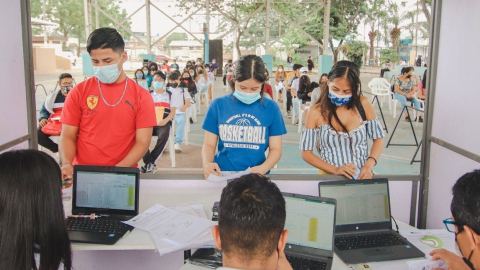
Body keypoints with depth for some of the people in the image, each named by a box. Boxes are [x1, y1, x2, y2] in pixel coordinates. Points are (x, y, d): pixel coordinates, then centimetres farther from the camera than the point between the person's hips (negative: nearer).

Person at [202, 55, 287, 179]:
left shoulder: (271, 108, 3)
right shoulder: (218, 105, 3)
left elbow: (275, 148, 5)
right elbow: (209, 144, 7)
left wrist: (263, 168, -13)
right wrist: (207, 163, -14)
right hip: (222, 175, -2)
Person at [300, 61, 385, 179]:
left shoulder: (363, 104, 1)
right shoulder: (315, 112, -4)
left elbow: (378, 138, 8)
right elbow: (306, 153, -2)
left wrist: (369, 166, -8)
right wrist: (336, 170, -13)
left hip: (362, 176, 1)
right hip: (330, 177, -1)